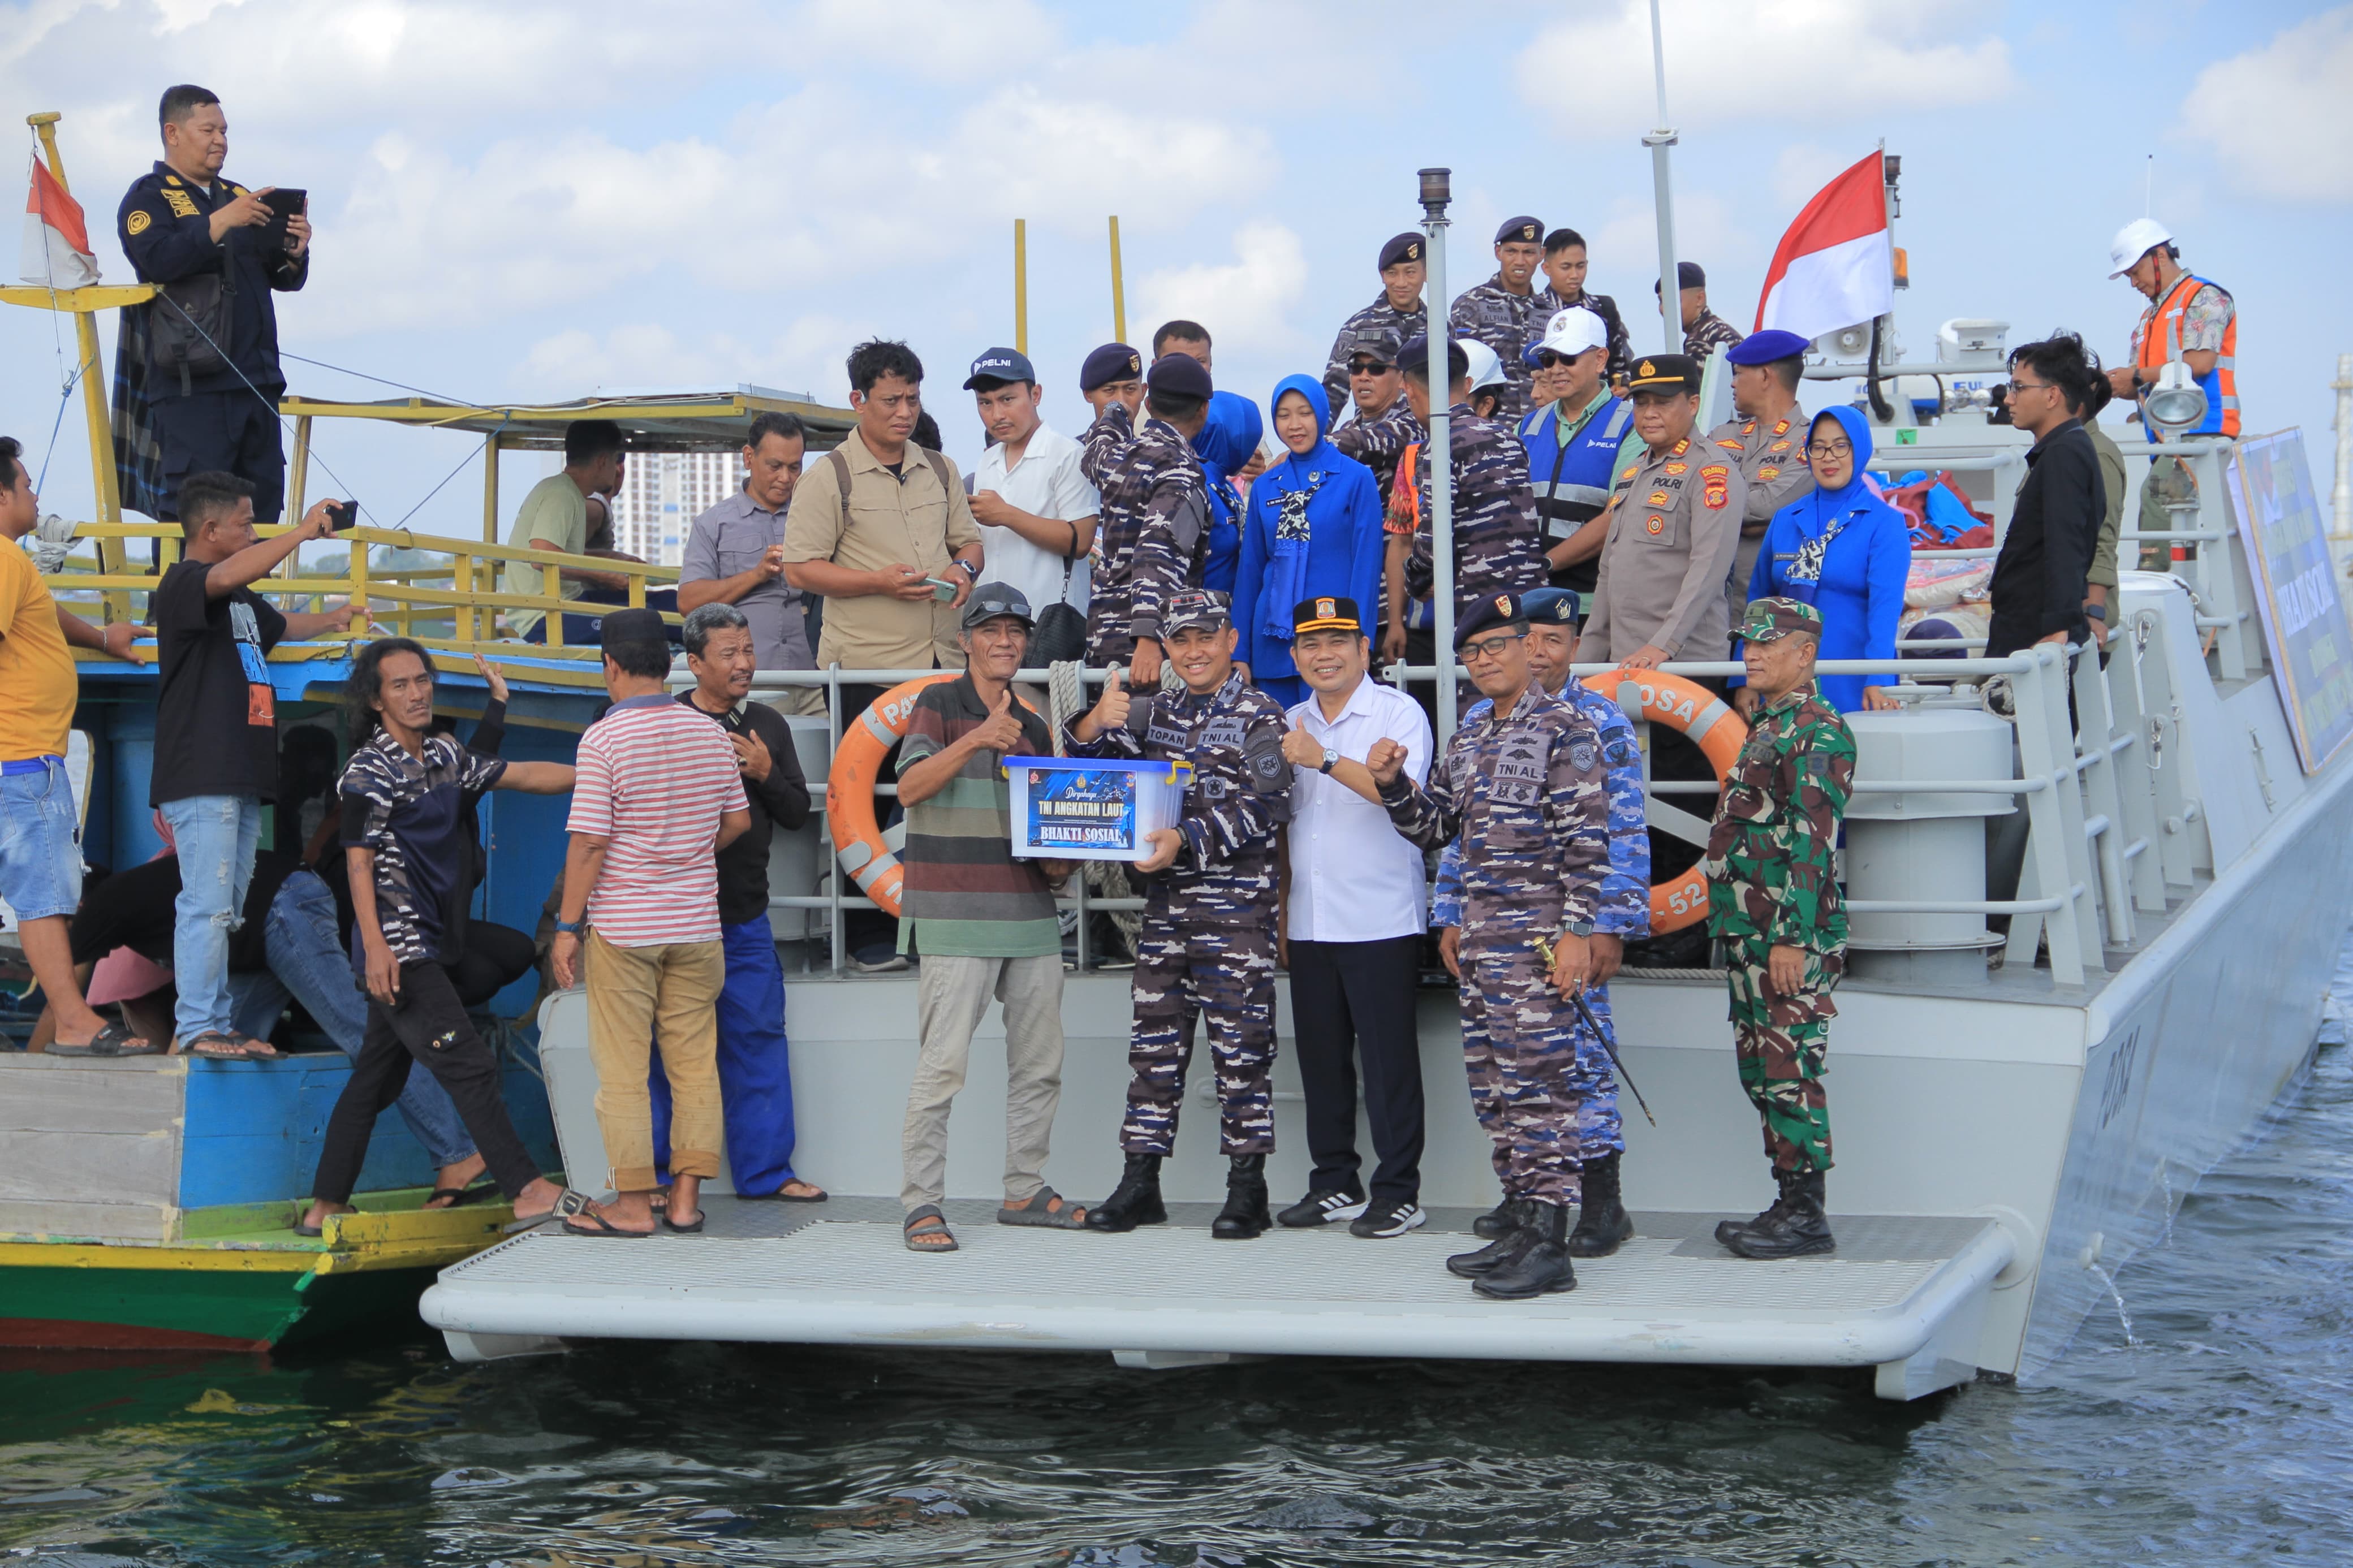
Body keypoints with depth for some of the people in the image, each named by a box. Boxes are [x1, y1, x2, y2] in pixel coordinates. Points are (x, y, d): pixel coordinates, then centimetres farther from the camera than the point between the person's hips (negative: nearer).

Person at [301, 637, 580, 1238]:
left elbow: (523, 776, 19)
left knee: (378, 1078, 12)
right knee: (469, 1064, -13)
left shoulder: (444, 755, 14)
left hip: (428, 947, 9)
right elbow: (360, 862, -13)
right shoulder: (369, 771, -9)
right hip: (398, 947, -9)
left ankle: (325, 1208, 18)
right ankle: (529, 1191, -14)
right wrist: (375, 947, -22)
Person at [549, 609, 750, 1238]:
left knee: (622, 1070, 2)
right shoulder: (711, 733, 4)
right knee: (695, 1063, 8)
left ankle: (634, 1204, 4)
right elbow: (739, 821, 12)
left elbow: (589, 842, -14)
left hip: (622, 927, -5)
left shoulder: (604, 739, -12)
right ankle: (686, 1197, 9)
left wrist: (567, 926, -8)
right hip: (697, 924, 5)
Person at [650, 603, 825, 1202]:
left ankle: (765, 1170, 15)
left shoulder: (768, 725, 11)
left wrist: (765, 773, -7)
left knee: (758, 1041, 7)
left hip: (746, 918, 4)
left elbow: (797, 812, 11)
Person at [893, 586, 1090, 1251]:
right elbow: (909, 787, -15)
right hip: (956, 916, -6)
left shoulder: (1033, 726, 19)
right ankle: (922, 1203, -5)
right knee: (943, 1064, -10)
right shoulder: (940, 703, 0)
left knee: (1039, 1063, 9)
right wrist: (975, 740, -27)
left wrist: (1061, 862, 6)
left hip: (1031, 914, 7)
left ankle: (1025, 1190, 20)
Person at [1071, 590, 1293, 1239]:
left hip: (1238, 903, -5)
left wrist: (1188, 839, -22)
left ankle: (1247, 1191, 4)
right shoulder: (1157, 711, 15)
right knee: (1154, 1043, 7)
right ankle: (1140, 1185, 13)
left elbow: (1264, 806, -12)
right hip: (1167, 901, 5)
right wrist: (1098, 721, -14)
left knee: (1240, 1047, -3)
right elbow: (1089, 754, 8)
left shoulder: (1259, 715, -2)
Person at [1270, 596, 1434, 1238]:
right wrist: (1279, 915, 18)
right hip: (1308, 924, 6)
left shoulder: (1398, 713, -4)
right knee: (1321, 1058, 9)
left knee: (1388, 1058, -4)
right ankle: (1335, 1184, 19)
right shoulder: (1289, 725, 16)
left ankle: (1398, 1191, 2)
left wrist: (1325, 760, -24)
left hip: (1380, 921, -6)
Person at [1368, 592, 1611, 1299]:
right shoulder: (1467, 743, 18)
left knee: (1537, 1082, -10)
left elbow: (1587, 838, -11)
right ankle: (1523, 1224, 17)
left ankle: (1549, 1245, -9)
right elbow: (1432, 828, 22)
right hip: (1480, 940, 8)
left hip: (1536, 938, -8)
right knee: (1495, 1089, 10)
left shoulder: (1563, 728, -5)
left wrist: (1578, 931, -17)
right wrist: (1392, 783, 4)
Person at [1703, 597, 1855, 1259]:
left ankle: (1806, 1216, -3)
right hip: (1748, 933, 10)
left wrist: (1792, 937, -24)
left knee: (1790, 1071, -7)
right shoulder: (1768, 727, 19)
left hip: (1789, 935, -10)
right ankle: (1789, 1204, 19)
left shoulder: (1819, 732, -12)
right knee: (1763, 1072, 13)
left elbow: (1813, 843, -19)